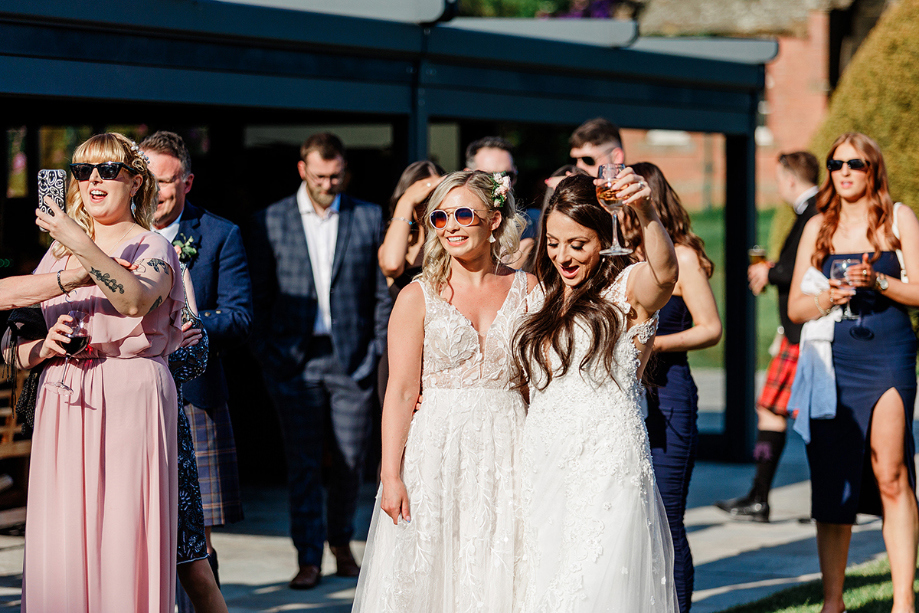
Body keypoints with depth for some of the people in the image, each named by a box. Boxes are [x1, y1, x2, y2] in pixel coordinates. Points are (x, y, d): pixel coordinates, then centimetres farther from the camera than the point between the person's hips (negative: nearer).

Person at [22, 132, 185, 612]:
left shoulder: (153, 248, 2)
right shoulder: (57, 254, 17)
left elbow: (136, 300, -22)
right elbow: (12, 345, 17)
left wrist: (82, 244, -30)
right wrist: (43, 348, -4)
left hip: (132, 399, -4)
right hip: (61, 406, 4)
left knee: (124, 538, -10)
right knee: (58, 547, -2)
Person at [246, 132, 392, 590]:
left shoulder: (369, 218, 5)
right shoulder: (270, 222, 3)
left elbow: (383, 293, 7)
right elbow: (258, 297, 4)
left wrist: (377, 351, 1)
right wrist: (266, 358, -3)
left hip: (351, 359, 1)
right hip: (295, 359, -1)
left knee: (350, 460, 5)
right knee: (303, 462, 0)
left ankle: (340, 542, 26)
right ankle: (308, 557, 7)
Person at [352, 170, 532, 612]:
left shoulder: (528, 289, 7)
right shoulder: (418, 297, 2)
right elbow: (401, 392, -2)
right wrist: (391, 476, -9)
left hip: (508, 455, 1)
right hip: (436, 454, -1)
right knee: (432, 578, -2)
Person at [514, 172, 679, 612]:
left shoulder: (627, 289, -4)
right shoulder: (542, 295, 16)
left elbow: (665, 272, -28)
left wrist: (645, 211, -48)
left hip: (608, 469, -6)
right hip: (541, 470, 6)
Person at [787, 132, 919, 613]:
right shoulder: (818, 228, 14)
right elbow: (795, 307, 11)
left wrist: (876, 282, -14)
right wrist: (828, 298, -9)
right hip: (833, 359, 3)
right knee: (831, 479, 2)